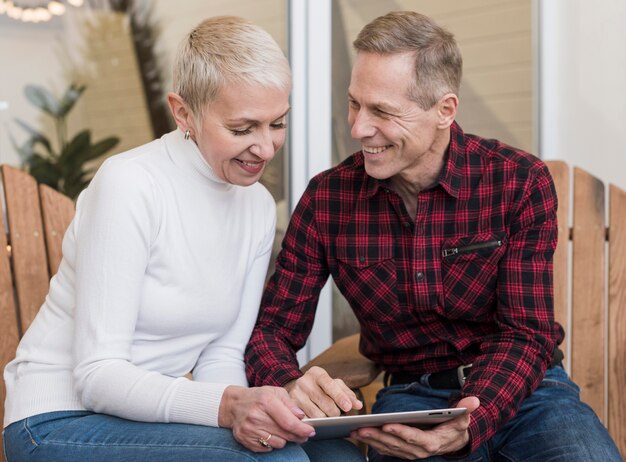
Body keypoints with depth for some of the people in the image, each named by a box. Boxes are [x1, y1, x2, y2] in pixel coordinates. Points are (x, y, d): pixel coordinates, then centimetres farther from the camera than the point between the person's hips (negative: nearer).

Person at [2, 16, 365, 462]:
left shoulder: (259, 206, 3)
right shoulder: (129, 184, -18)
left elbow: (221, 355, 3)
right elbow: (97, 376, -20)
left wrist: (244, 409, -19)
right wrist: (227, 405, -34)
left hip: (153, 413, 7)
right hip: (63, 424, -6)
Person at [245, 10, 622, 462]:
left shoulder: (521, 182, -8)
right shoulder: (327, 199, -3)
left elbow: (526, 334, -10)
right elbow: (272, 328, 0)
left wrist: (469, 426, -30)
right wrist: (290, 385, -26)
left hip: (527, 389, 1)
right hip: (410, 396, 0)